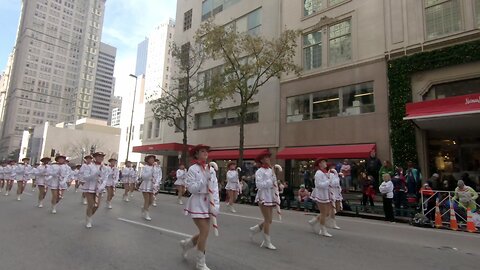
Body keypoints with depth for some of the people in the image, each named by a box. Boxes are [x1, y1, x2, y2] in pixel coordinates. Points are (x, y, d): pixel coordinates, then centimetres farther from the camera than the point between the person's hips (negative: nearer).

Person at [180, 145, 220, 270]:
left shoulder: (211, 169, 4)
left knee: (204, 232, 12)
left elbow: (215, 188, 1)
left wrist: (216, 205, -8)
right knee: (205, 232, -6)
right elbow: (192, 188, -15)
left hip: (208, 203, 6)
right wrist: (205, 178, -22)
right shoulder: (192, 169, -10)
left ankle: (186, 244, 41)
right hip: (197, 203, -6)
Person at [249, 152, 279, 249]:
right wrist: (270, 183, -18)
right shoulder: (259, 171, -9)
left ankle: (254, 229, 34)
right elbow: (259, 184, -18)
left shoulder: (271, 170, 11)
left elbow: (274, 182, 14)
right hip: (263, 197, -7)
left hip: (271, 197, 7)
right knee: (268, 220, -2)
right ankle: (267, 242, 11)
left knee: (268, 220, 12)